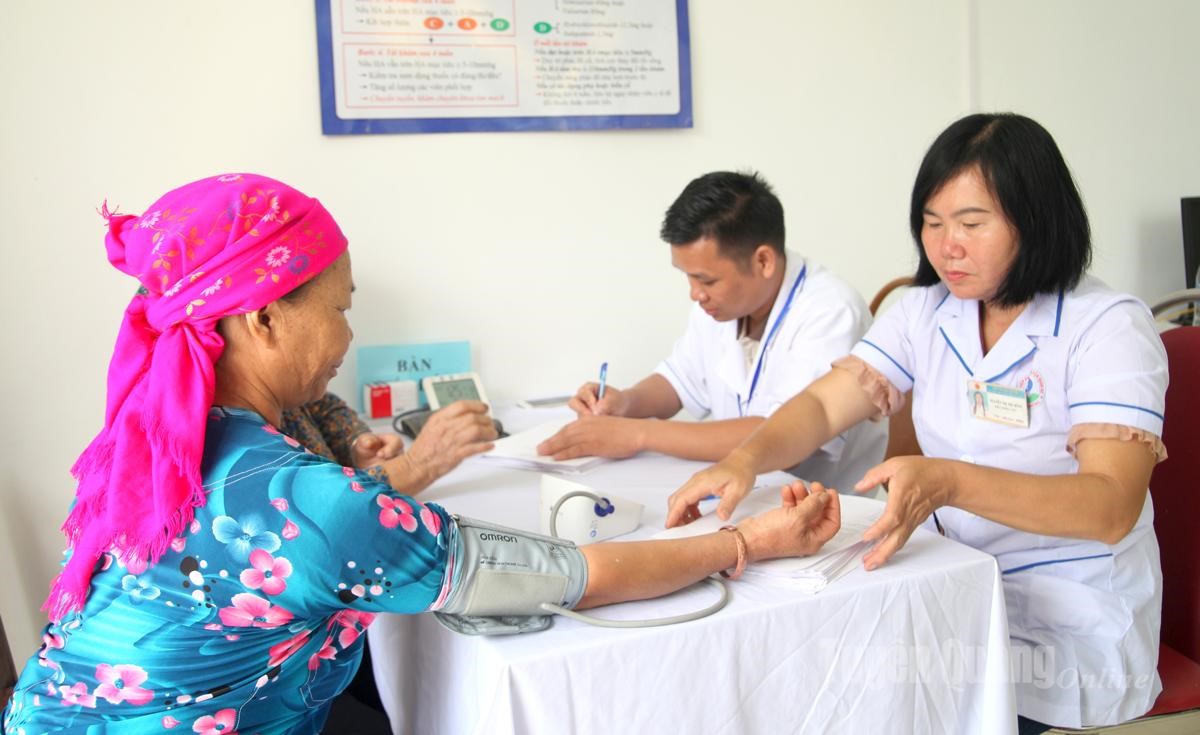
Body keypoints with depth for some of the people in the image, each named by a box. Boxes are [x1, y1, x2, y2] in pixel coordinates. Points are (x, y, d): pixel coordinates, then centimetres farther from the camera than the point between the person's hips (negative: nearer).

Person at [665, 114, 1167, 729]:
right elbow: (824, 405, -1)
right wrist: (745, 459, -23)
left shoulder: (1108, 326, -13)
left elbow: (1112, 507, -24)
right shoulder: (925, 311, 5)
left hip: (1074, 632, -5)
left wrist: (951, 482, -40)